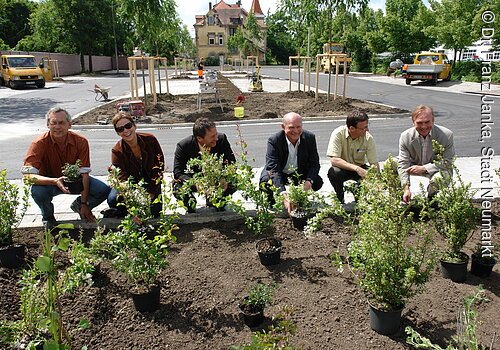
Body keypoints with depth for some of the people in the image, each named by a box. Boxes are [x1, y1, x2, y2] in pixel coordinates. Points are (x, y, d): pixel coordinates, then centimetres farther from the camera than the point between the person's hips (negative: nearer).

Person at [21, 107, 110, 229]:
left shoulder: (81, 142, -18)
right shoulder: (40, 144, -24)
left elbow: (84, 174, -15)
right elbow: (28, 175, -32)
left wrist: (84, 204, -18)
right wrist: (55, 181, -49)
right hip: (50, 181, -2)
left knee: (104, 190, -20)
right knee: (37, 191, -36)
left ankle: (79, 205, 14)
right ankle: (48, 217, 0)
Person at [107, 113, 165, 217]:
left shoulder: (150, 140, -15)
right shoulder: (117, 151, -17)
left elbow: (160, 165, -9)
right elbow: (122, 177, -25)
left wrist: (151, 192, -15)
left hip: (150, 182, 1)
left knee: (155, 212, -17)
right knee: (113, 200, -27)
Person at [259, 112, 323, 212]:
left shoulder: (310, 138, -15)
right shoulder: (274, 141, -27)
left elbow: (314, 164, -10)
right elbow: (273, 170, -35)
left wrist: (309, 181, -34)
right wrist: (284, 196, -48)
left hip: (299, 173, 3)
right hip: (279, 174, -3)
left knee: (317, 182, -21)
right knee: (266, 182, -33)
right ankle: (271, 204, 2)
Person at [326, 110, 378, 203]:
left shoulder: (368, 138, -15)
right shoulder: (338, 134, -23)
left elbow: (374, 164, -12)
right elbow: (334, 160, -30)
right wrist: (356, 168, -40)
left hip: (360, 167, 3)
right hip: (343, 168, -2)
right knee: (333, 172, -35)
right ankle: (341, 200, -7)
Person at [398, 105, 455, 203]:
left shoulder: (446, 135, -22)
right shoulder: (405, 136, -17)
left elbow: (447, 162, -19)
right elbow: (403, 163, -18)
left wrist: (424, 168, -31)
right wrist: (406, 188, -28)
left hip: (436, 168, -2)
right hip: (414, 166, 2)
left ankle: (432, 197, -1)